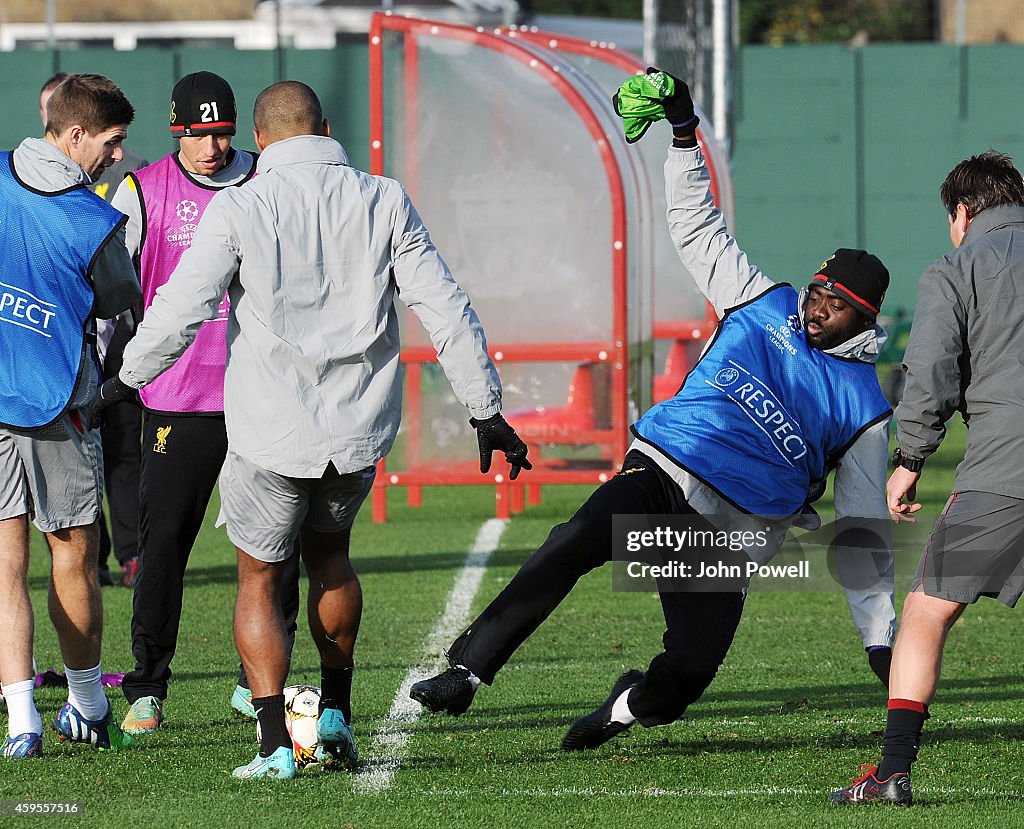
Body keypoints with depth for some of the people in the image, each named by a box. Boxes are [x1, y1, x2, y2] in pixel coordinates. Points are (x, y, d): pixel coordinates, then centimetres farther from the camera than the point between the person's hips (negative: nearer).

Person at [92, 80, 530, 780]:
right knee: (330, 553, 28)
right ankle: (336, 714, 26)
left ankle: (276, 746, -1)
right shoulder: (384, 203, 1)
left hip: (271, 433, -3)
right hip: (360, 430, 3)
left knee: (259, 580, 10)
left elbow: (182, 308, -10)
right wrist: (486, 409, 9)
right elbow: (446, 309, 1)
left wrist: (125, 382, 6)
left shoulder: (238, 208, -7)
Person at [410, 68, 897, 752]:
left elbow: (863, 530, 13)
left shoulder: (863, 404, 10)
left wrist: (882, 638, 8)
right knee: (574, 546, -31)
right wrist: (684, 132, 4)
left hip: (731, 534, 0)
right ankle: (465, 673, -31)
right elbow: (699, 227, 16)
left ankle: (632, 705, 17)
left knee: (692, 669, -19)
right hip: (664, 470, 0)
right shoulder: (767, 306, 14)